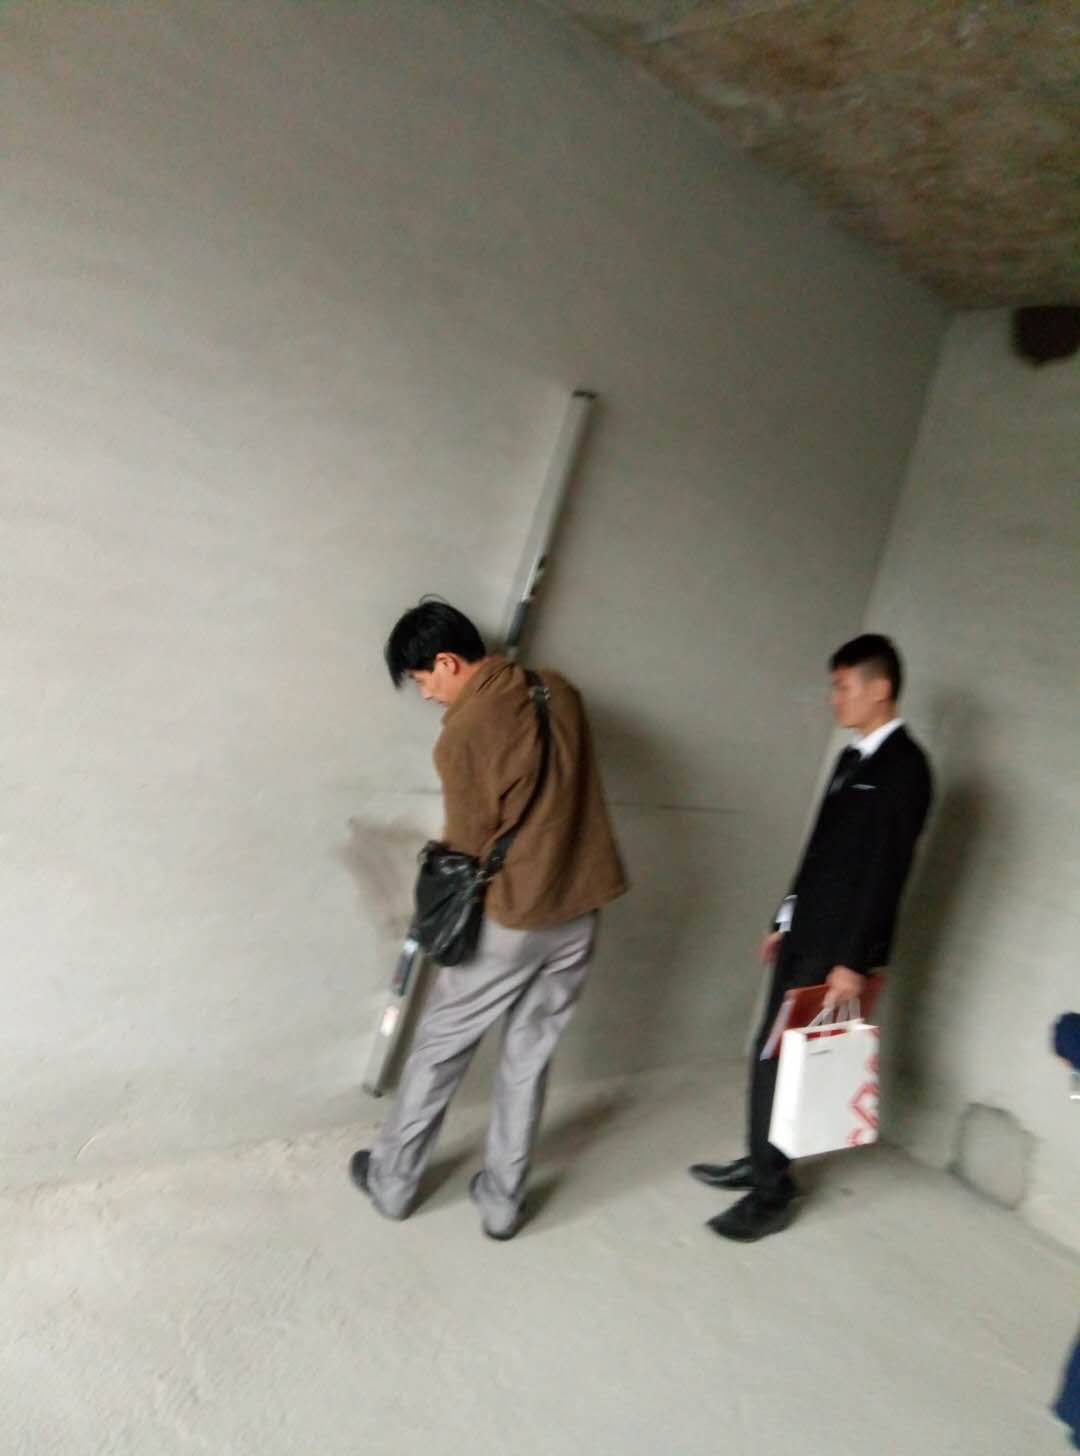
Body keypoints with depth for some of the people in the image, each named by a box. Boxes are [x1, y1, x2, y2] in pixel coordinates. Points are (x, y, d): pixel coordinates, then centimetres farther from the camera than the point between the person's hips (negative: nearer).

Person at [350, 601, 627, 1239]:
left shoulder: (463, 735, -18)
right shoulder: (560, 691, 0)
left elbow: (470, 846, -8)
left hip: (510, 917, -5)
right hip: (579, 909, 6)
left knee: (440, 1046, 14)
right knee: (530, 1055, 16)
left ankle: (393, 1180, 30)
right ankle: (503, 1199, 26)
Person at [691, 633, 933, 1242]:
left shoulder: (904, 765, -14)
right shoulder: (854, 758, 13)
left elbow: (887, 870, -19)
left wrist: (855, 960, -20)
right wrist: (785, 922, 19)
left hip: (837, 948, -8)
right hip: (806, 937, 8)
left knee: (781, 1059, -3)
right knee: (772, 1054, 14)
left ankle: (773, 1194, 11)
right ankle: (762, 1163, 30)